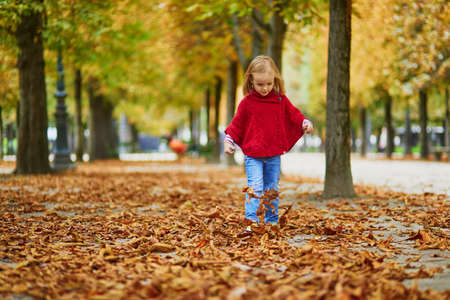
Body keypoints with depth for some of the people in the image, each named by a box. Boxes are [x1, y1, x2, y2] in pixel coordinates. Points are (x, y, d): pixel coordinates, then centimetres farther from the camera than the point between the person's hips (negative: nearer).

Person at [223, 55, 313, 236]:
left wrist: (305, 123, -5)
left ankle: (272, 222, 19)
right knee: (255, 188, -13)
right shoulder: (247, 102, -1)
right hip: (252, 155, -3)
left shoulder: (281, 100, 5)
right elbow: (237, 124, 6)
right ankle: (251, 222, -18)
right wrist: (228, 141, -1)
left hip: (274, 154, 3)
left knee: (272, 190, 10)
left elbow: (294, 115, 13)